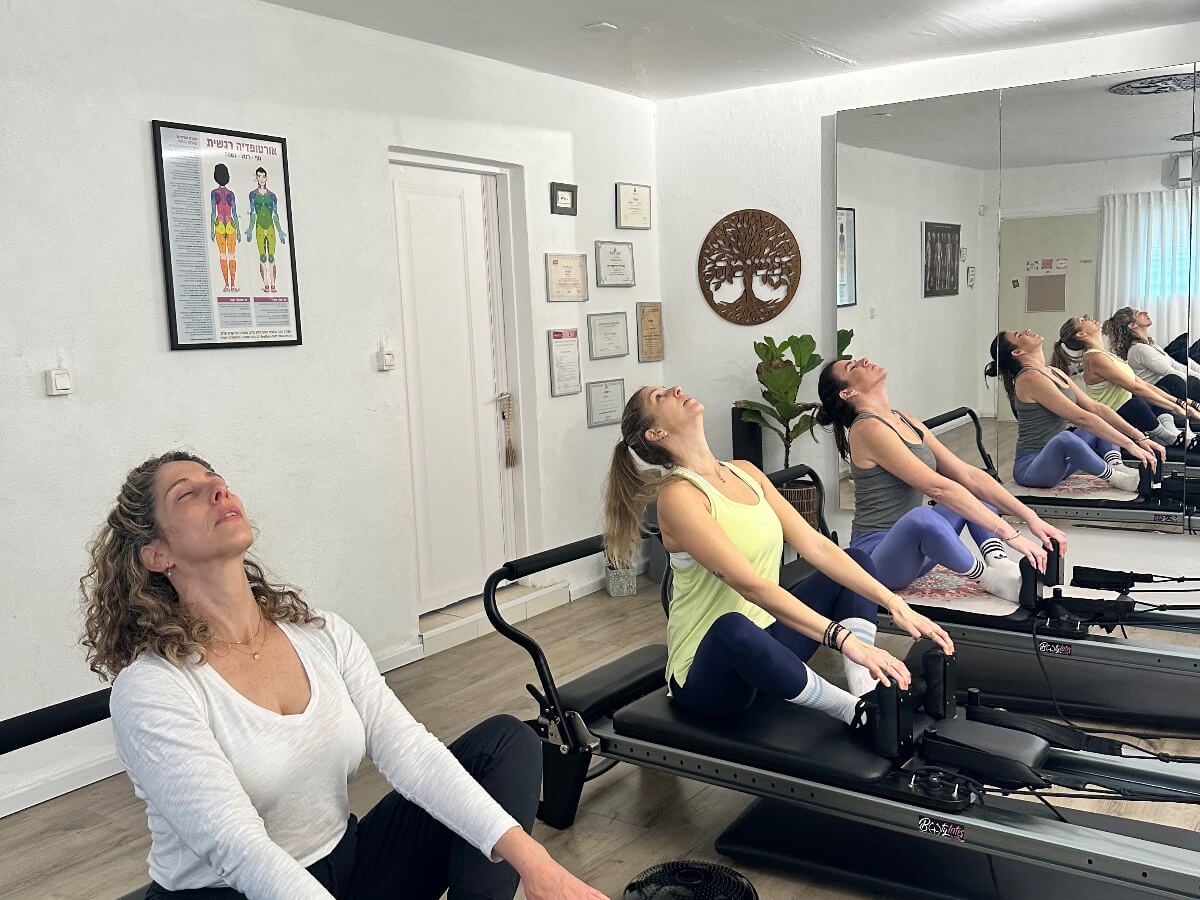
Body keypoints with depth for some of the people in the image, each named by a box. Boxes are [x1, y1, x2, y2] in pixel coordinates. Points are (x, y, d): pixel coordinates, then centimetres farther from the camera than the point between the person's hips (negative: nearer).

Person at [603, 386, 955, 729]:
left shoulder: (745, 472, 5)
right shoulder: (679, 495, -19)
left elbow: (816, 546, 0)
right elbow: (750, 585, -30)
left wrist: (895, 604, -10)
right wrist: (845, 639, -37)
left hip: (764, 640, 9)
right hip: (706, 675, -9)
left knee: (857, 560, 6)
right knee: (732, 627, -41)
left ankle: (871, 698, -16)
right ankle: (860, 714, -19)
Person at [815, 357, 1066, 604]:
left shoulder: (905, 421, 10)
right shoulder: (868, 429, -16)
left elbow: (968, 474, 6)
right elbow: (938, 488, -23)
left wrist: (1030, 517, -3)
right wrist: (1010, 534, -24)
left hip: (915, 547, 10)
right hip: (876, 555, -10)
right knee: (921, 517, -39)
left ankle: (998, 563, -15)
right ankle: (988, 577, -12)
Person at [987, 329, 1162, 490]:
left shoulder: (1054, 373, 11)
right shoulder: (1030, 378, -17)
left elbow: (1096, 407, 9)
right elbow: (1081, 418, -22)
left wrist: (1139, 437, 0)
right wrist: (1130, 444, -23)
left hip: (1059, 460, 10)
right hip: (1031, 468, -10)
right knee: (1065, 438, -39)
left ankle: (1117, 467, -14)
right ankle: (1116, 478, -16)